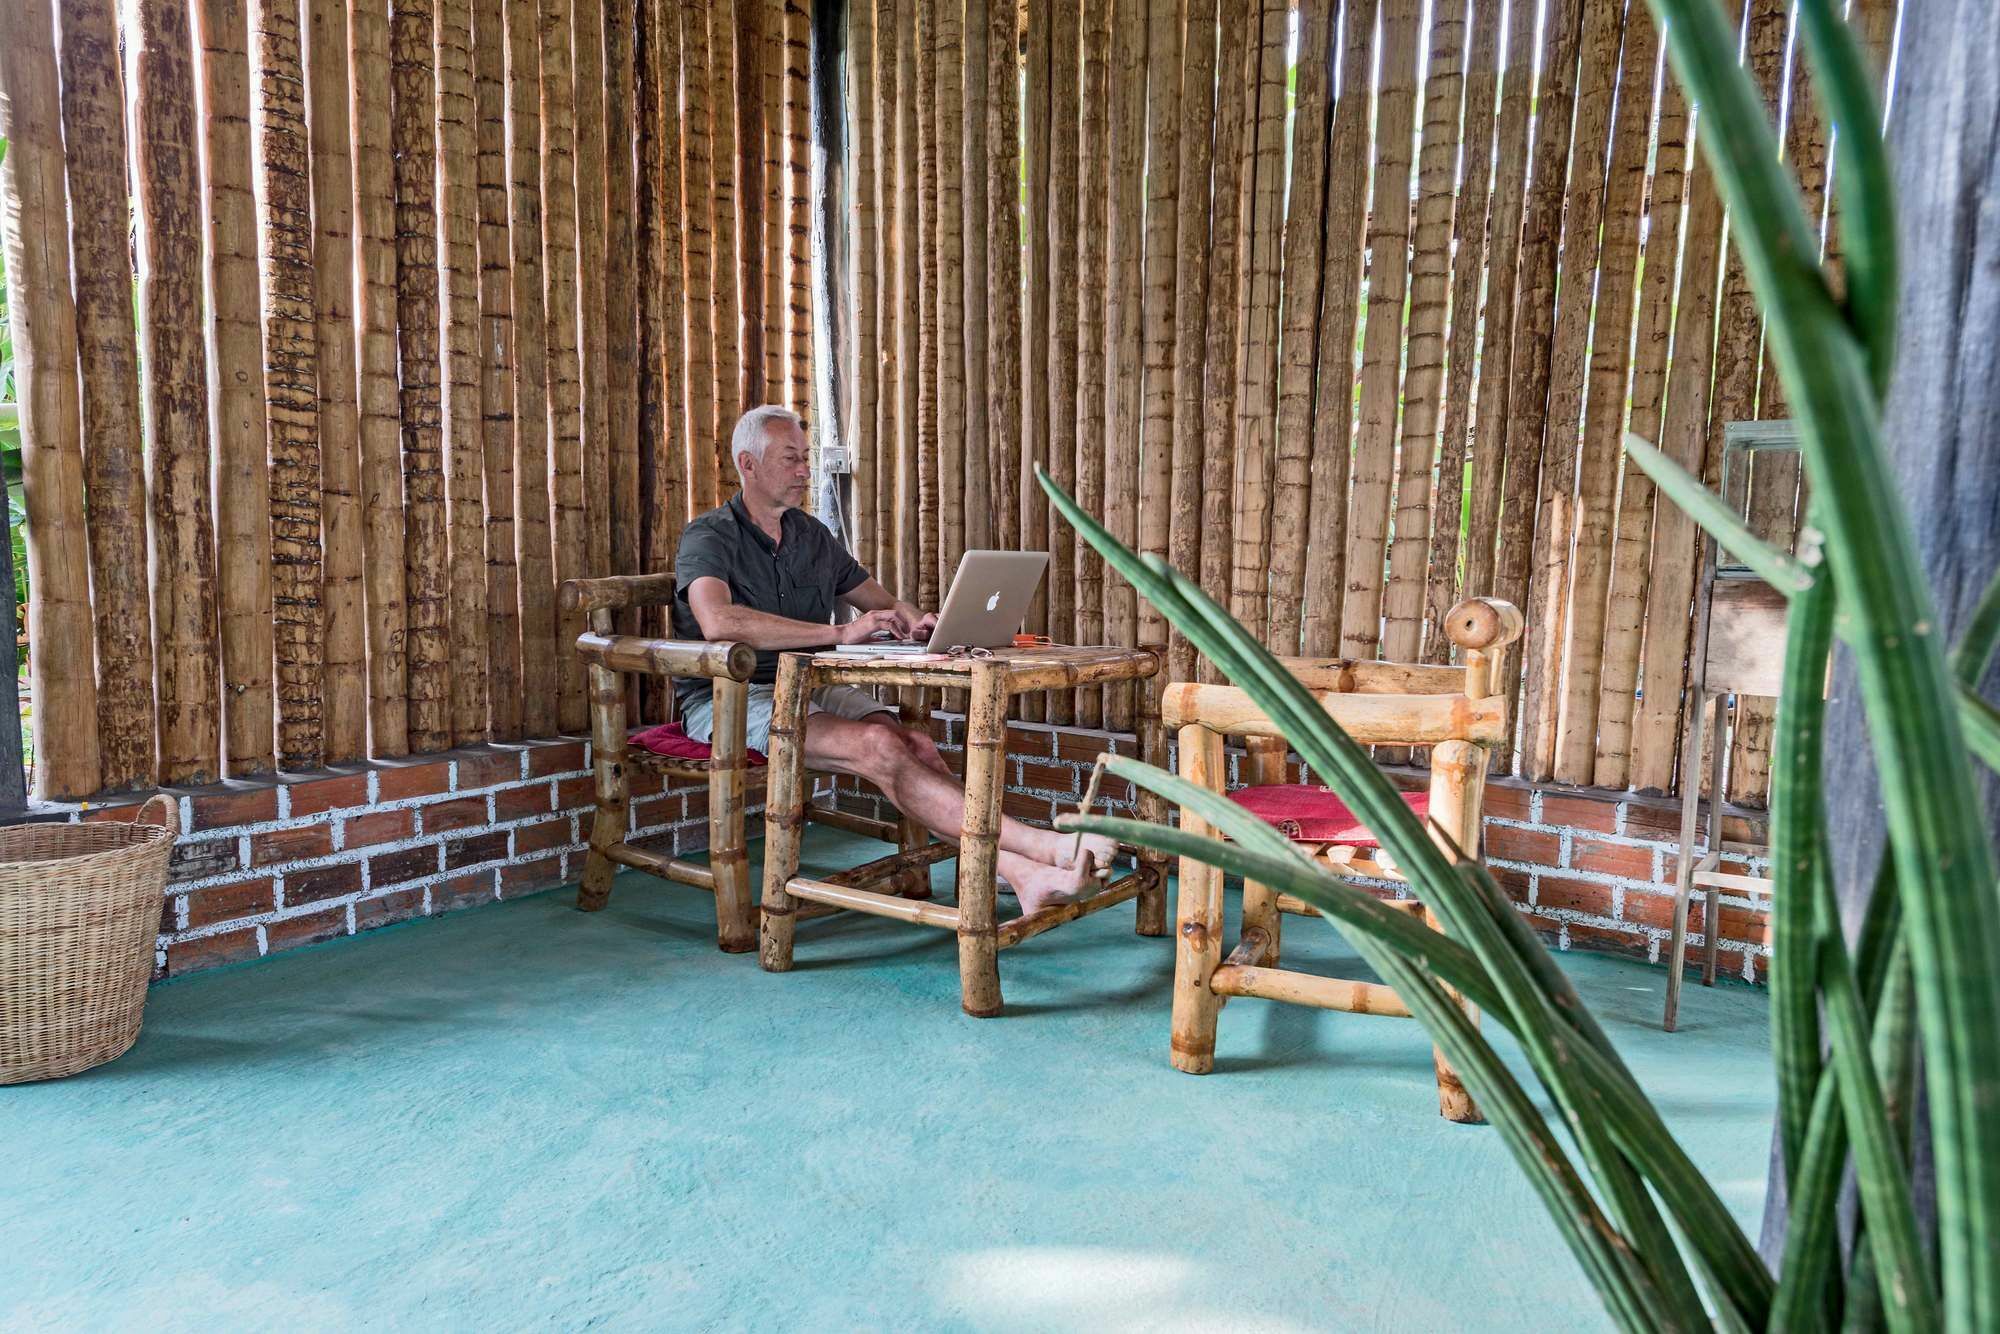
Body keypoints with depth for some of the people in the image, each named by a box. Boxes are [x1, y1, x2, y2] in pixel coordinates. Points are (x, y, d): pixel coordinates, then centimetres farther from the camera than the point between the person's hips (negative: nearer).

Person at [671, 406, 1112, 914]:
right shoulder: (709, 537, -6)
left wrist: (918, 623, -4)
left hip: (810, 687, 7)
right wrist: (839, 633, -30)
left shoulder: (814, 536, 16)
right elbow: (717, 621, -28)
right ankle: (1041, 843, -37)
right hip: (731, 700, -6)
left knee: (916, 743, -24)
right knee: (878, 746, -30)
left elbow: (885, 602, 23)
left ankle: (1019, 871, -38)